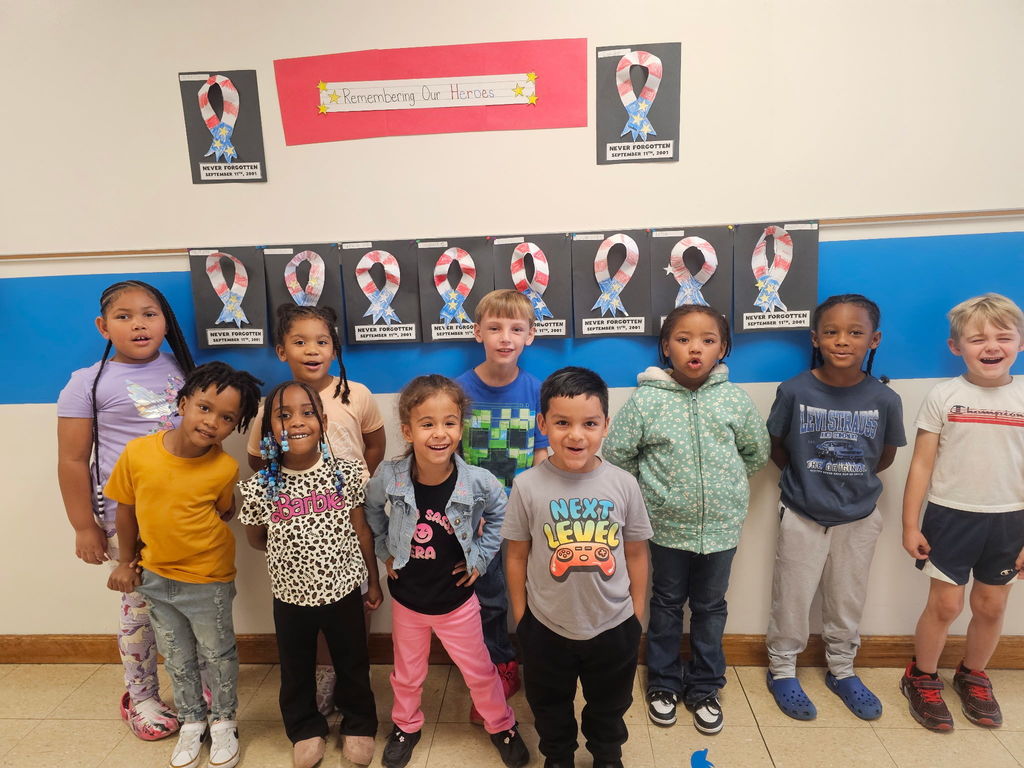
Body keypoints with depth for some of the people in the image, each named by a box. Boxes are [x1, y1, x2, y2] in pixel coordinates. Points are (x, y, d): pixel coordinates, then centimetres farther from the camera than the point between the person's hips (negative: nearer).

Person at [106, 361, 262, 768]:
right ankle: (192, 721, 44)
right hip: (155, 578, 3)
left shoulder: (224, 468, -22)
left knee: (217, 655, 16)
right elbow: (126, 510, -2)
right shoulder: (137, 453, -17)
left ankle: (224, 721, 40)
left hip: (208, 581, -2)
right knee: (177, 658, 22)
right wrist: (126, 563, 6)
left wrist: (185, 536, -9)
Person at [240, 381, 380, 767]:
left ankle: (359, 725, 45)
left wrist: (373, 581, 3)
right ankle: (306, 730, 48)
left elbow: (361, 531, -4)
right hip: (290, 595, 1)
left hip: (343, 590, 0)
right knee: (296, 672, 22)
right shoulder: (261, 486, -15)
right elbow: (256, 538, 4)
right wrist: (291, 553, 2)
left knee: (353, 665, 19)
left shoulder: (346, 473, -13)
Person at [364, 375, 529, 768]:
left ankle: (502, 725, 46)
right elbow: (371, 508, 2)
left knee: (479, 672, 19)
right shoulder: (389, 477, -23)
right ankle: (406, 725, 53)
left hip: (456, 598, -1)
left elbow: (499, 513, -1)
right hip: (406, 597, 1)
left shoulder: (477, 481, -24)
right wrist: (384, 549, -1)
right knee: (407, 675, 24)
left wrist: (480, 556, -5)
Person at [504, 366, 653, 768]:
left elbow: (636, 553, -2)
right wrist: (520, 618, -1)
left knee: (609, 708, 27)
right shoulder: (527, 486, -17)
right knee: (550, 708, 25)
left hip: (613, 627, 1)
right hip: (546, 627, -1)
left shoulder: (623, 484, -14)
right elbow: (516, 556, -6)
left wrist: (636, 616, 2)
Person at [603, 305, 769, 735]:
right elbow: (616, 455, -7)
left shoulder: (735, 400, -7)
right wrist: (649, 490, 0)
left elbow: (757, 452, 8)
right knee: (667, 605, 17)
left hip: (721, 526, 2)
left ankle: (704, 688, 38)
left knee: (710, 607, 18)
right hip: (667, 525, -1)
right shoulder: (645, 400, -13)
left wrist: (726, 484, 8)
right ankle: (663, 683, 38)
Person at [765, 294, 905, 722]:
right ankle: (782, 670, 32)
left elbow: (886, 455, 4)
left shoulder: (884, 399, -12)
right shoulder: (794, 391, -17)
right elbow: (776, 448, -3)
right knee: (792, 599, 11)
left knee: (847, 599, 20)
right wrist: (806, 478, -2)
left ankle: (842, 671, 42)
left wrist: (851, 480, 1)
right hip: (802, 515, -2)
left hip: (860, 517, 2)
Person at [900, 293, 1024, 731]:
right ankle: (922, 679, 26)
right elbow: (922, 464, -5)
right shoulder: (943, 396, -7)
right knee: (945, 604, 6)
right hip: (951, 516, -2)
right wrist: (910, 525, -6)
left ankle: (972, 676, 39)